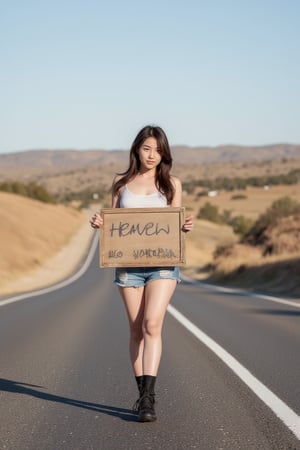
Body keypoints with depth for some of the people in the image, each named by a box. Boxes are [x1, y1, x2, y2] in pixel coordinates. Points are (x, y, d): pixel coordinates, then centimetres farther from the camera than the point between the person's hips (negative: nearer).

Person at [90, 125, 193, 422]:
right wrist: (99, 223, -8)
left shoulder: (171, 183, 7)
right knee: (136, 330, 4)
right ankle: (144, 396, 14)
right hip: (128, 263, 2)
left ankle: (148, 396, -18)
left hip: (163, 263, -2)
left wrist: (186, 227, -13)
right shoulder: (121, 182, 10)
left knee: (152, 324, -16)